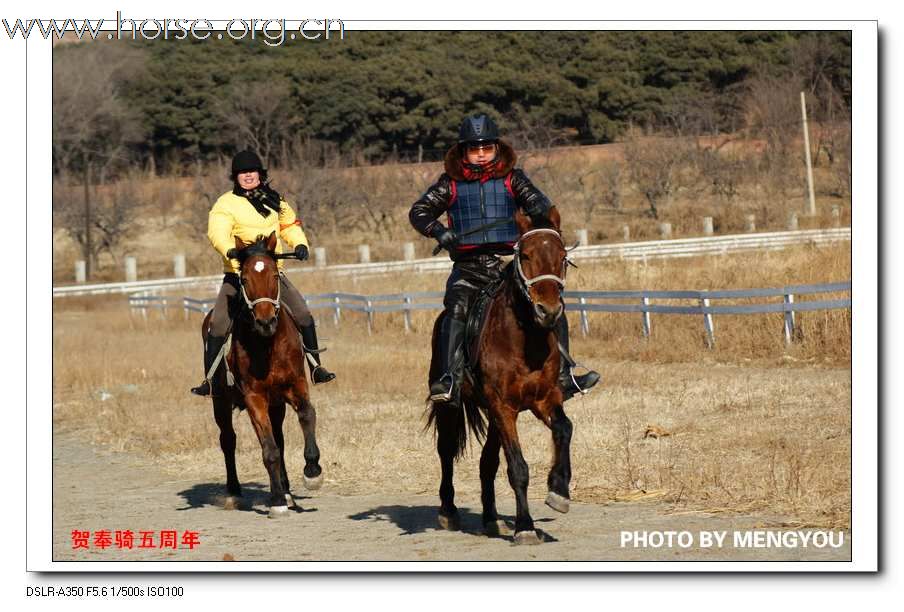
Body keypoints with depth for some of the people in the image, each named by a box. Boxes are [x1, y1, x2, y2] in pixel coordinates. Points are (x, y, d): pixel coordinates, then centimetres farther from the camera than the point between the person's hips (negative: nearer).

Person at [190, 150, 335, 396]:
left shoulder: (274, 200, 10)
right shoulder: (226, 203, -5)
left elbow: (290, 225, 23)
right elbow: (217, 231, -21)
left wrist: (300, 244, 2)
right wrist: (230, 251, -42)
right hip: (238, 274, -3)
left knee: (304, 316, -8)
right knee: (218, 325, -14)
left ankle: (316, 367, 5)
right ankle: (209, 379, -4)